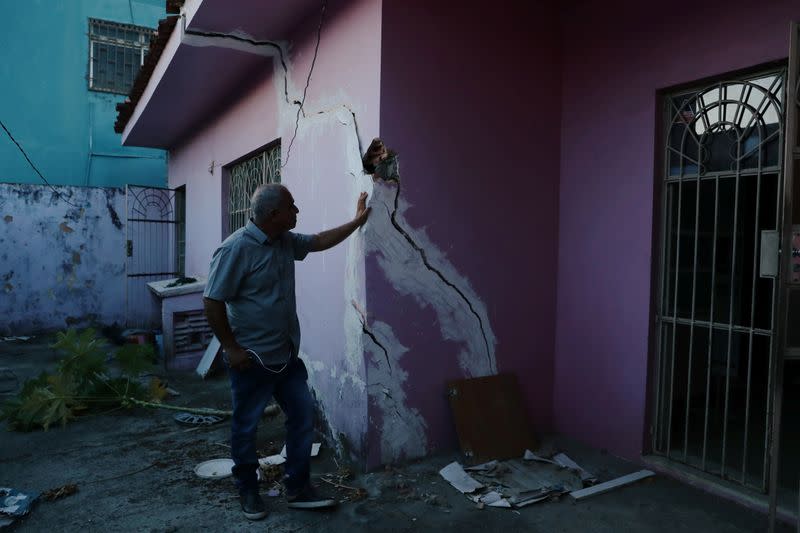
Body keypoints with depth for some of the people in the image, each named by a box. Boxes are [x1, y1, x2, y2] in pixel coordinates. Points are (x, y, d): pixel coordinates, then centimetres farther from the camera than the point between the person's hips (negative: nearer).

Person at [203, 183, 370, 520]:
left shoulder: (286, 241, 4)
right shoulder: (236, 249, -20)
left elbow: (320, 241, 21)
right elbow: (212, 301, -18)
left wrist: (357, 221, 20)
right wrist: (231, 347, -17)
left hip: (286, 355, 8)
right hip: (252, 359, -8)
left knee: (302, 415, 10)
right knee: (246, 426, 10)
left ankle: (298, 489, 23)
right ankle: (248, 491, 30)